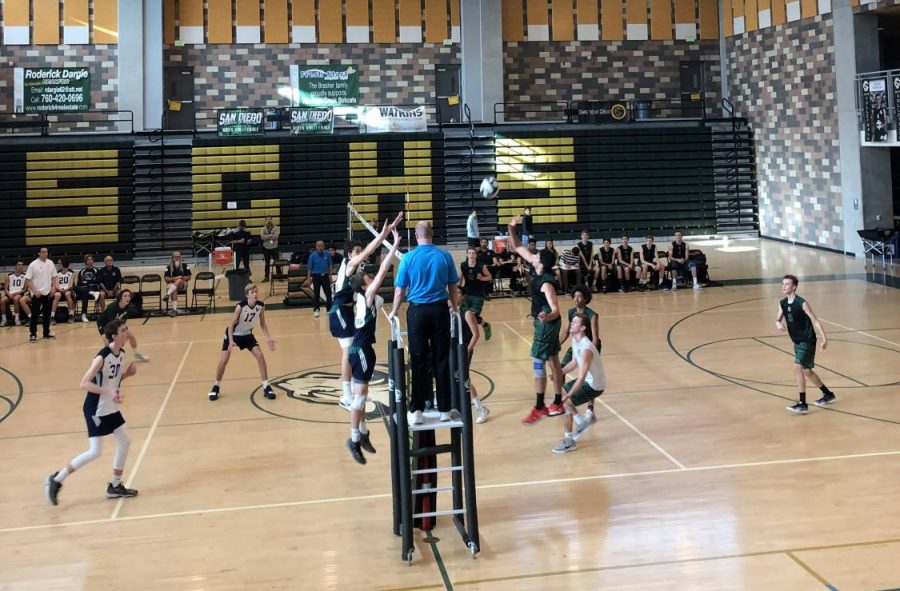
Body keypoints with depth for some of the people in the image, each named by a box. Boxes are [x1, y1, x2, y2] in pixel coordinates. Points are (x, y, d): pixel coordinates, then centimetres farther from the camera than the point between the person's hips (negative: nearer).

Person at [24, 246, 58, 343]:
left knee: (47, 314, 10)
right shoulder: (33, 265, -9)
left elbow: (54, 277, 13)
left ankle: (46, 333, 19)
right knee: (34, 315, -1)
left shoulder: (50, 263, 5)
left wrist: (53, 288, -1)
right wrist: (35, 291, -17)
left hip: (48, 293, 4)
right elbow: (28, 280, -9)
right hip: (37, 294, -4)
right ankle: (33, 334, 4)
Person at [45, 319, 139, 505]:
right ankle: (56, 479, 9)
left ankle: (115, 486, 22)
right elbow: (84, 384, -25)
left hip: (111, 408, 9)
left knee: (125, 441, 10)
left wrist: (127, 373, -5)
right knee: (95, 452, -6)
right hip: (96, 410, -9)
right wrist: (108, 392, -34)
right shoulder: (102, 357, -24)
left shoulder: (122, 353, 1)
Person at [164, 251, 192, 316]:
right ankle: (174, 309, -52)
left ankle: (167, 295, -52)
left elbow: (188, 277, 3)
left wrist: (181, 278, -15)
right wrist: (173, 279, -21)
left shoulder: (184, 266, 5)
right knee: (174, 290, -36)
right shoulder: (169, 267, 5)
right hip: (171, 285, 0)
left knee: (179, 280, -36)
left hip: (182, 285, 0)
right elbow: (166, 278, -2)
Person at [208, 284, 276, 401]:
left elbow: (262, 324, -3)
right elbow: (231, 325, -24)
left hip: (247, 334, 3)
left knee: (260, 355, -11)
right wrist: (231, 341, -36)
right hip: (233, 334, -3)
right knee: (224, 360, -9)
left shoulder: (261, 306, -17)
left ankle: (266, 387, -3)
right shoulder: (240, 306, -30)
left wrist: (268, 338, -15)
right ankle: (216, 386, 14)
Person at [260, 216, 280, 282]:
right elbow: (262, 237, -15)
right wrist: (271, 235, -17)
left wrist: (267, 236, -14)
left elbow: (276, 236, -17)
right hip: (266, 248, 1)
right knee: (267, 263, 9)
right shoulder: (263, 229, 2)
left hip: (274, 248, -1)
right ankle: (266, 277, 16)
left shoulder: (276, 228, -2)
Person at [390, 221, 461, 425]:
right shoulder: (445, 256, -1)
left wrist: (394, 312, 14)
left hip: (417, 311, -1)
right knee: (442, 361, 7)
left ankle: (417, 410, 5)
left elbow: (400, 290, -1)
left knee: (419, 362, 4)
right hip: (440, 310, 1)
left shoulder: (409, 258, -5)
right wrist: (455, 308, 22)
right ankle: (444, 409, 11)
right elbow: (453, 287, 6)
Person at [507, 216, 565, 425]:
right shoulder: (539, 271, -2)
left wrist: (547, 317, -54)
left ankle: (539, 408, 0)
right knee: (553, 362, 14)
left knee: (538, 364, -6)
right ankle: (557, 403, 24)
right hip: (548, 323, 10)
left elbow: (555, 309, -33)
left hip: (547, 324, -10)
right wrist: (512, 229, -8)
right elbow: (518, 248, 5)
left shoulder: (546, 282, -27)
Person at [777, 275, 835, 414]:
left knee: (797, 367, -19)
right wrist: (778, 324, -15)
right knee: (806, 371, 17)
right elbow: (778, 319, 10)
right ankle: (828, 395, 37)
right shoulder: (782, 303, 2)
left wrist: (824, 338, -21)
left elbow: (815, 321, -16)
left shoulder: (802, 303, -18)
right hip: (797, 342, 8)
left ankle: (803, 404, -16)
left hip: (807, 341, -8)